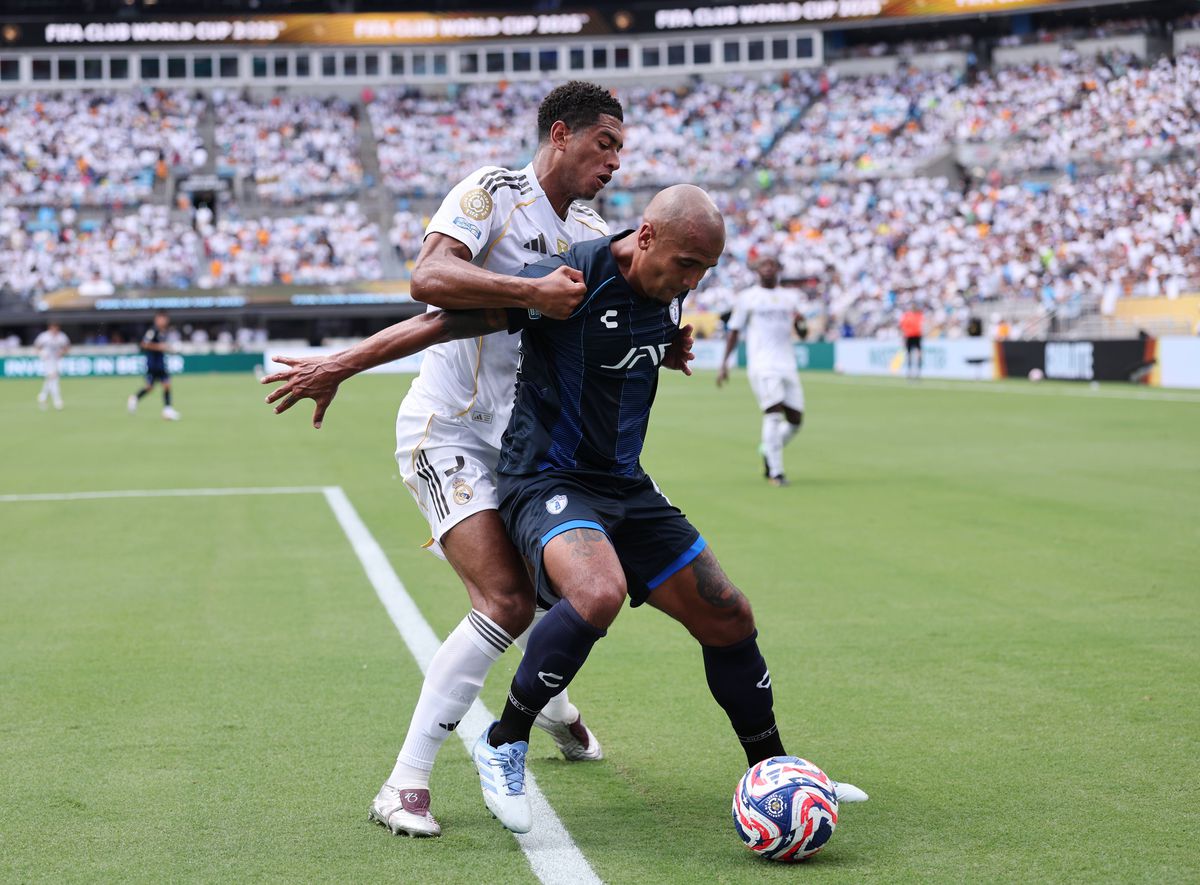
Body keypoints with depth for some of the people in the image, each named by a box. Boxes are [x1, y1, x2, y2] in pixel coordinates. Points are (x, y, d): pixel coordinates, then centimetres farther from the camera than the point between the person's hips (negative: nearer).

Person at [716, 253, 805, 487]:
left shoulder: (790, 296, 16)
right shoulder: (747, 298, 6)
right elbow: (734, 331, 9)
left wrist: (799, 321, -10)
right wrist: (724, 362, 1)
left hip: (787, 365, 5)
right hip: (762, 365, -5)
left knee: (795, 420, 2)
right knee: (774, 413, -19)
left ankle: (768, 452, 28)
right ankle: (775, 472, -14)